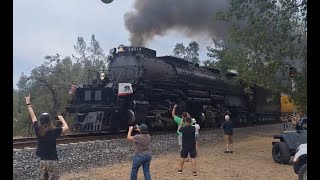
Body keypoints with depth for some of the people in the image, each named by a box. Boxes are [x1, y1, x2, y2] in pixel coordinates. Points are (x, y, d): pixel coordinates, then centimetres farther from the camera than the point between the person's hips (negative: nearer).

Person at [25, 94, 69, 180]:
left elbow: (33, 116, 8)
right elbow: (66, 127, -9)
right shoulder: (54, 131, -14)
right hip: (53, 161, -4)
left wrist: (28, 103, 18)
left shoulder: (38, 130, -2)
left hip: (42, 161, 5)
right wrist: (62, 119, 7)